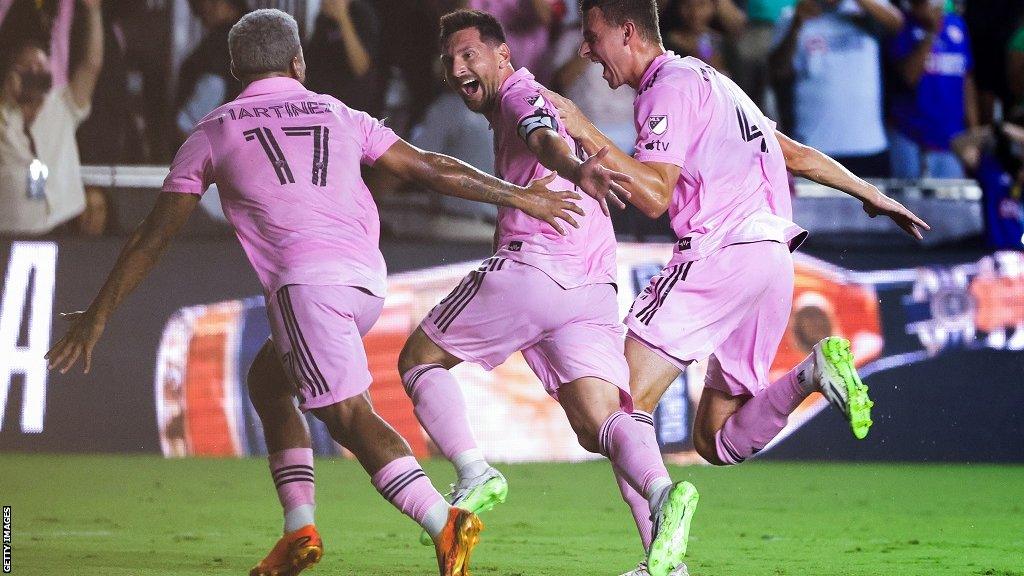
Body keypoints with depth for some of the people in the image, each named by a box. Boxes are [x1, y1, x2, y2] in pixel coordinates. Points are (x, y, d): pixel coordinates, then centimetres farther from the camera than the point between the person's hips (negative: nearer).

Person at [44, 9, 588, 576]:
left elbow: (151, 238, 17)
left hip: (308, 279, -5)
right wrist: (518, 196, 24)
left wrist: (96, 316, 23)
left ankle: (444, 523, -29)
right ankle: (299, 528, 14)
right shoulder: (339, 115, 22)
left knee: (351, 417, -11)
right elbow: (428, 167, 17)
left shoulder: (212, 132, 15)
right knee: (266, 382, 24)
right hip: (369, 278, 5)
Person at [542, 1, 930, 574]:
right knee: (717, 442, 11)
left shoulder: (670, 87, -4)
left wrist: (584, 131, -16)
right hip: (773, 260, 10)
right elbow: (797, 154, 30)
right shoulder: (708, 80, 25)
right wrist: (872, 194, 39)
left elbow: (655, 196, -15)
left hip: (722, 256, -10)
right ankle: (813, 373, -9)